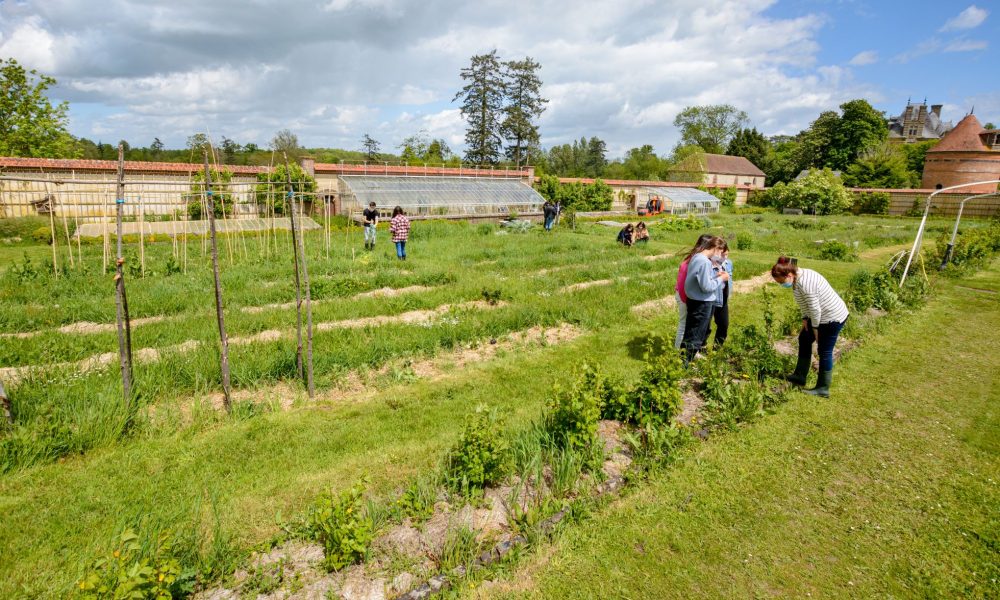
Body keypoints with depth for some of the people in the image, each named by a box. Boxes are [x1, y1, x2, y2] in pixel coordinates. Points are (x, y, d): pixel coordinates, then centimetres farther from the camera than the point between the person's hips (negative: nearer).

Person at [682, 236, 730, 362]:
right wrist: (720, 279, -9)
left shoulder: (697, 256, 6)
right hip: (701, 303, -10)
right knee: (695, 337, 1)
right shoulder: (705, 262, -23)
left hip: (696, 301, 10)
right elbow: (707, 287, -23)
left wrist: (715, 275, 7)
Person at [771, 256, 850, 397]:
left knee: (825, 352, 0)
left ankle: (823, 389, 13)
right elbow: (805, 303, 11)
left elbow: (815, 308, -24)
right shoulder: (798, 277, 1)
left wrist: (815, 327, -11)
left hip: (833, 317, -10)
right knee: (804, 339, 17)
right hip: (823, 316, 10)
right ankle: (800, 376, 28)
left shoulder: (805, 283, -30)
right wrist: (805, 318, 5)